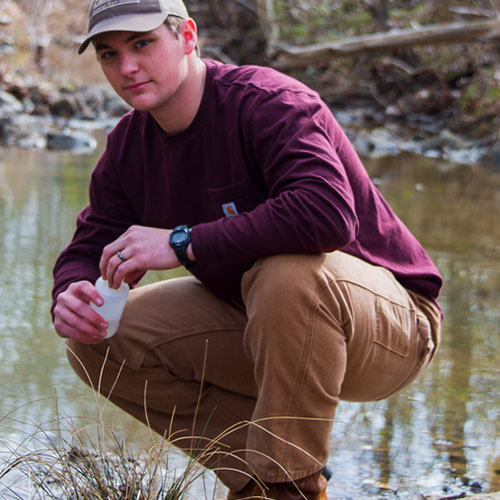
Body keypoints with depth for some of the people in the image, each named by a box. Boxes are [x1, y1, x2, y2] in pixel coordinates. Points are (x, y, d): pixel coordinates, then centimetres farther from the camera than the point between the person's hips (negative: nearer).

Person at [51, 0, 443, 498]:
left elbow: (328, 214, -41)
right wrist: (70, 296, -19)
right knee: (99, 339, -6)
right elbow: (91, 246, 7)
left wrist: (182, 243, -35)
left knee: (287, 274, -40)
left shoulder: (272, 102, -24)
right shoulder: (128, 143, 1)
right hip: (259, 325, 7)